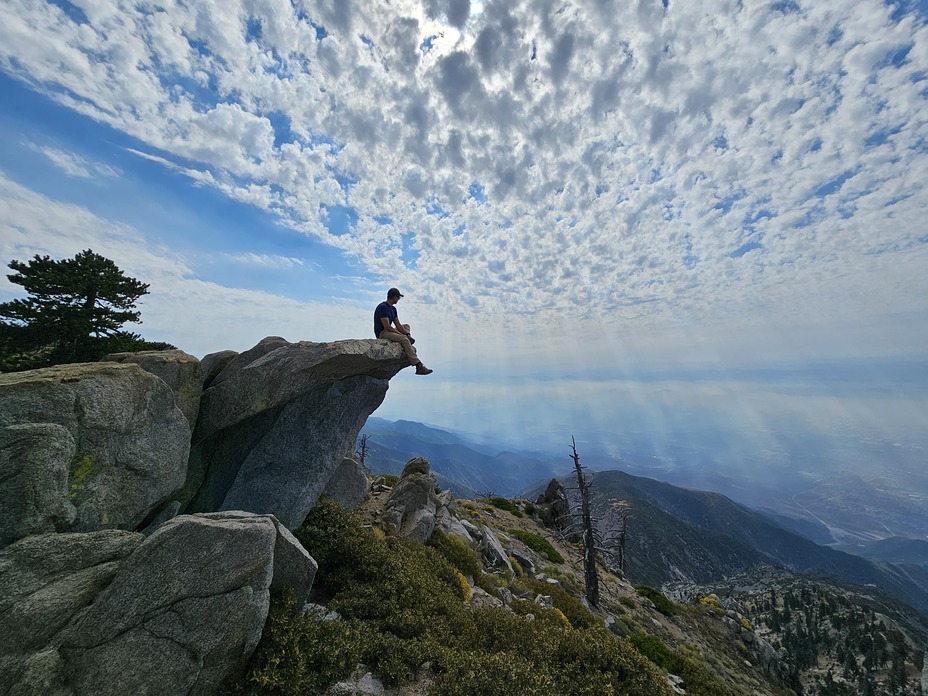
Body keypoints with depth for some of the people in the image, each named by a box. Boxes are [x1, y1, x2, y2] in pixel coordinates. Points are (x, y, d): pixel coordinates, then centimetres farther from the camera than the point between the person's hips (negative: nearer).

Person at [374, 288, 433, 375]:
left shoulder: (393, 308, 13)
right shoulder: (382, 307, -16)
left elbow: (398, 325, 10)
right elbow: (387, 326, -23)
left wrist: (407, 334, -6)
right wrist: (402, 334, -19)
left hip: (389, 331, 11)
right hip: (382, 333, -10)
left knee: (406, 326, 22)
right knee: (404, 339, -30)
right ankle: (419, 366, -36)